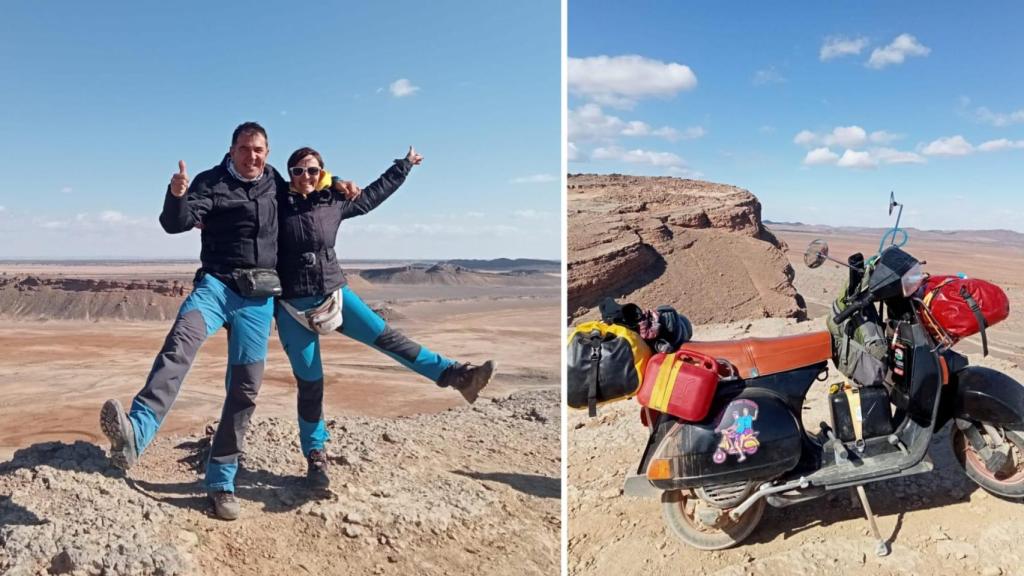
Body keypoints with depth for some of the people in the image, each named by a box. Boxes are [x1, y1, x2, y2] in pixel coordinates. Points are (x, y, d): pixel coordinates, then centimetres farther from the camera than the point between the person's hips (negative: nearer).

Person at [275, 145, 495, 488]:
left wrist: (404, 165, 24)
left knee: (386, 337, -9)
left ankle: (456, 376, -13)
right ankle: (315, 454, 16)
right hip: (293, 305, -2)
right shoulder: (278, 207, -3)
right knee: (309, 382, 2)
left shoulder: (334, 204, 5)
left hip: (334, 293, 2)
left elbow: (372, 195, 17)